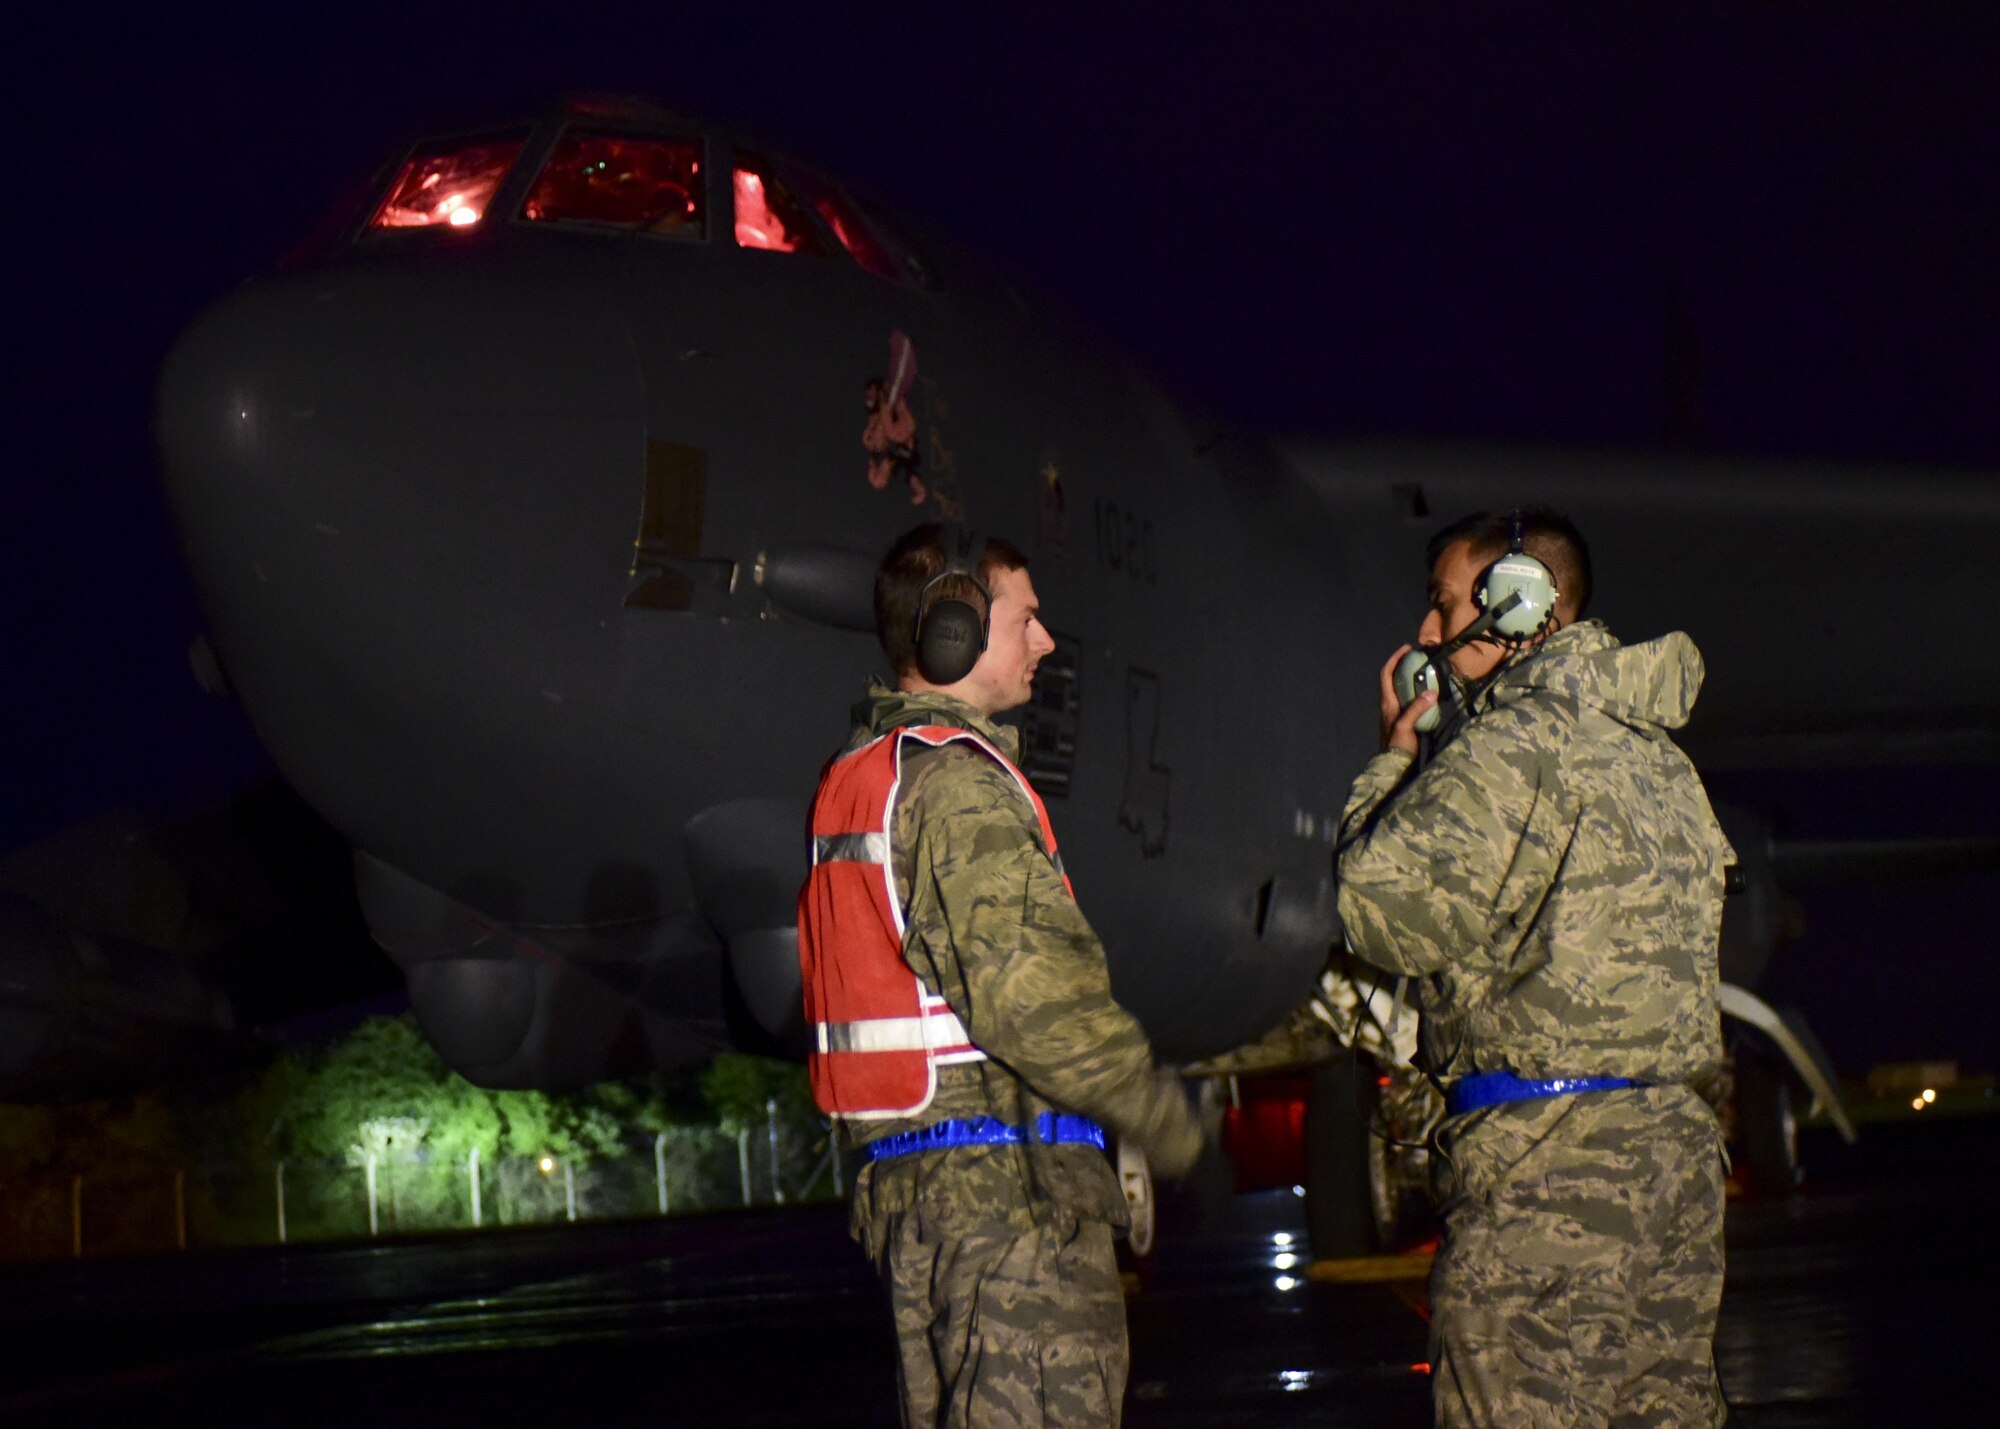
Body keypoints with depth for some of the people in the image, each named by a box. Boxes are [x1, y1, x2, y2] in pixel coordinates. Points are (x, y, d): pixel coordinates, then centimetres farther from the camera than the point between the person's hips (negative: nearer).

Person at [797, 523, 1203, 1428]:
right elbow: (1030, 991, -22)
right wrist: (1157, 1110, -9)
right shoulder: (957, 779, -14)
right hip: (1005, 1184, -10)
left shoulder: (854, 779, 17)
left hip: (902, 1180, 10)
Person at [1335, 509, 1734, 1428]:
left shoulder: (1511, 745, -11)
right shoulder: (1657, 752, 18)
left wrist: (1395, 758, 4)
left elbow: (1388, 911, -11)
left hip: (1547, 1152, -9)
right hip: (1677, 1142, 9)